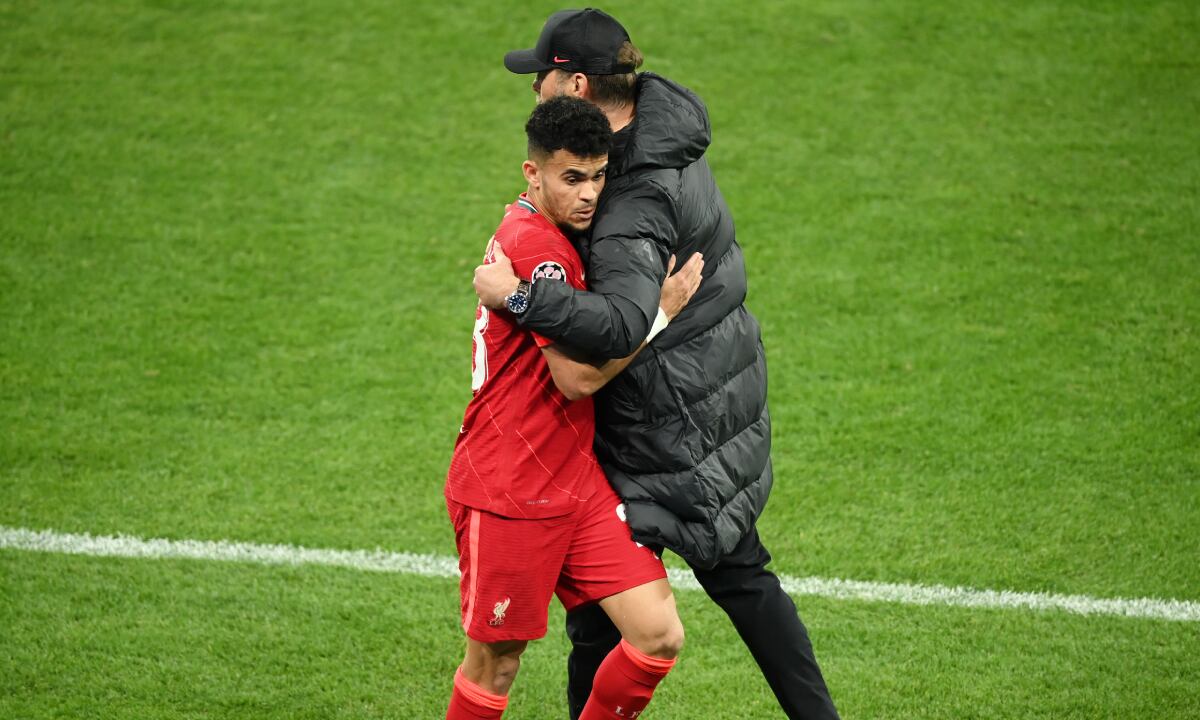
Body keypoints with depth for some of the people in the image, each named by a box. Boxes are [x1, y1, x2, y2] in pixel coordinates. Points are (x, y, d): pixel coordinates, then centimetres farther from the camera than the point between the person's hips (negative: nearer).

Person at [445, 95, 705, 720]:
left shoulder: (554, 237, 11)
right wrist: (663, 312, -13)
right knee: (495, 664, 4)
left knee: (659, 636, -2)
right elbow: (579, 376, -19)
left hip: (580, 482, 9)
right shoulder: (534, 248, -19)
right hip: (508, 495, -9)